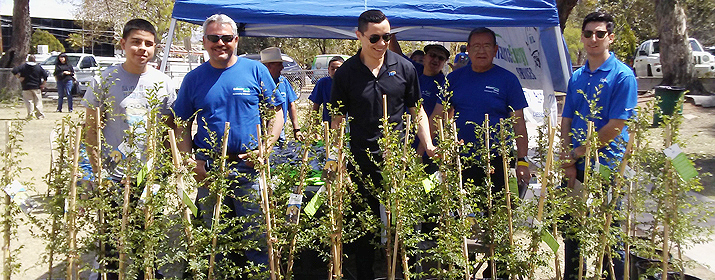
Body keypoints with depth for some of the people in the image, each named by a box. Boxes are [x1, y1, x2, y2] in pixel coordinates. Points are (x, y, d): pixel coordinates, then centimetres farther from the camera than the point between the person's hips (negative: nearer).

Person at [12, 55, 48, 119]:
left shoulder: (23, 66, 0)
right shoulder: (38, 67, 2)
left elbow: (14, 71, -10)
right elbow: (45, 75, -2)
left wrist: (19, 77, -1)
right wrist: (43, 84, 5)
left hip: (26, 87, -1)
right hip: (37, 87, 1)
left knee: (29, 101, 2)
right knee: (38, 101, 6)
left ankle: (30, 113, -12)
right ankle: (40, 115, 5)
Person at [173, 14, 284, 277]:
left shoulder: (256, 70, 2)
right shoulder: (194, 78, 6)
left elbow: (276, 113, 4)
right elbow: (182, 124, 9)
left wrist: (265, 148, -9)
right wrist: (190, 161, -4)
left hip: (250, 168, -2)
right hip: (208, 170, 2)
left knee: (258, 236, 2)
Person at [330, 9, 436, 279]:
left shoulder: (404, 68, 1)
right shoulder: (346, 73, -1)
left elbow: (417, 111, 8)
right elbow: (337, 119, 4)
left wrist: (429, 145, -4)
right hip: (361, 162, 0)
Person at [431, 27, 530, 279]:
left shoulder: (507, 79, 0)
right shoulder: (455, 78, 7)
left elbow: (518, 122, -1)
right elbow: (437, 116, 8)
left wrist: (522, 161, -7)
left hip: (496, 161, -2)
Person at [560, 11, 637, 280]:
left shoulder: (623, 76, -9)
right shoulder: (576, 77, 10)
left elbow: (614, 128, -14)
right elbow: (566, 121, 9)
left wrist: (576, 154, -10)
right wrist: (568, 162, -4)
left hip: (607, 167, -5)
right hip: (576, 169, 6)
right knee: (572, 231, 14)